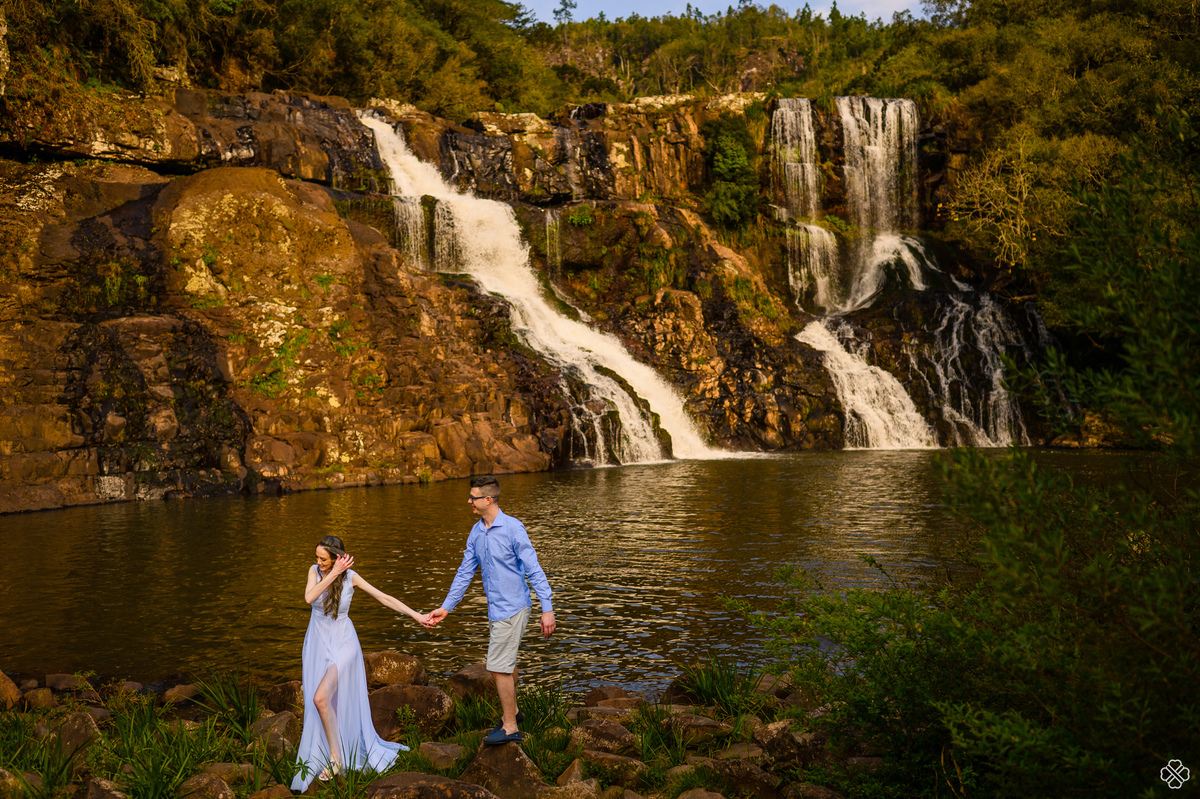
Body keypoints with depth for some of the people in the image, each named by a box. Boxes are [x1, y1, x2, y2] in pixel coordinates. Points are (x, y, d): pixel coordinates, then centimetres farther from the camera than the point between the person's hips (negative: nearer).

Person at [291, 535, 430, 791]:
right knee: (317, 703, 5)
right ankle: (330, 758, 19)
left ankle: (337, 756, -4)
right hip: (317, 643, 4)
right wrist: (334, 574, -24)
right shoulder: (315, 571, -3)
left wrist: (417, 615, -9)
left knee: (321, 698, -19)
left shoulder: (351, 577, -10)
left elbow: (385, 598, -7)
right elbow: (309, 597, -21)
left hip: (342, 644, -4)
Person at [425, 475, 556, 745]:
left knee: (499, 666, -6)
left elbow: (534, 570, -18)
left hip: (512, 607, -8)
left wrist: (547, 610, -22)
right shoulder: (476, 532, 6)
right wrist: (446, 607, 14)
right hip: (495, 608, 8)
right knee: (506, 663, 21)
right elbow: (465, 572, 13)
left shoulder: (513, 529, -18)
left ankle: (510, 728, 4)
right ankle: (511, 711, 38)